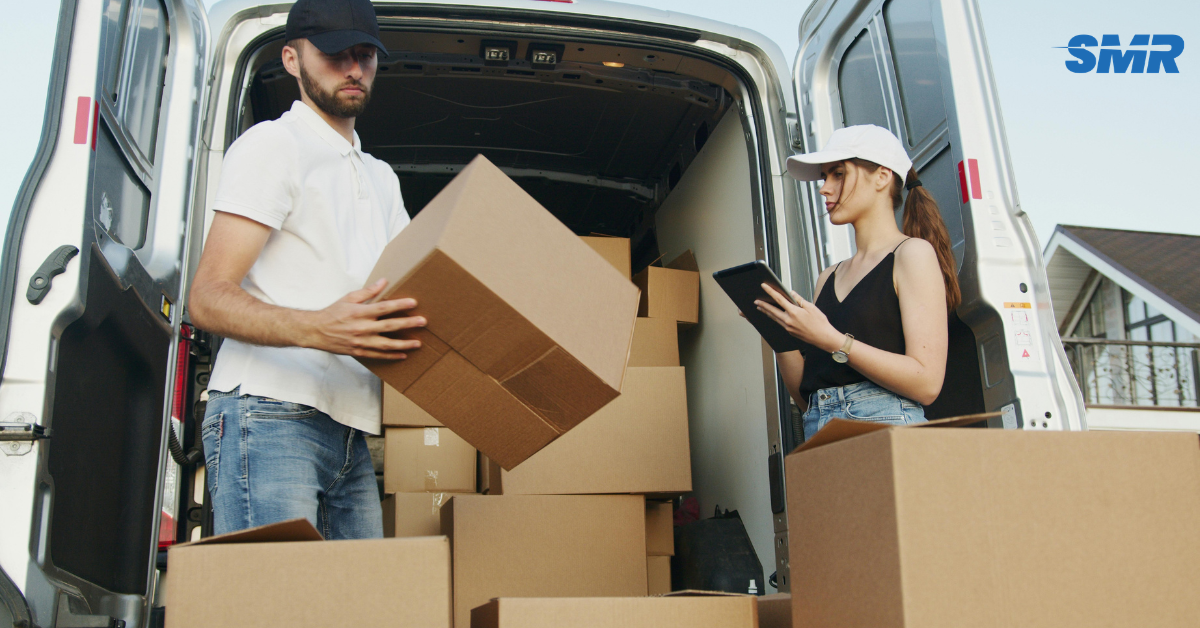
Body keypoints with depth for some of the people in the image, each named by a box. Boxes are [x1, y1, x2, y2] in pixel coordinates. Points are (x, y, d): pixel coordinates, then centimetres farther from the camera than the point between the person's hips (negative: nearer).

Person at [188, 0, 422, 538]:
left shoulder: (382, 177, 26)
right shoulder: (272, 144, 0)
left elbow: (413, 289, 24)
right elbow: (208, 298, -10)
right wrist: (315, 329, -28)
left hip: (350, 433, 7)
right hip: (269, 415, -7)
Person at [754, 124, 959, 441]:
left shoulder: (912, 254, 2)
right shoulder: (828, 278, 18)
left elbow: (926, 383, -9)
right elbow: (806, 397, 14)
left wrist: (831, 340, -14)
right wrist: (781, 332, 0)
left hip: (886, 427, -6)